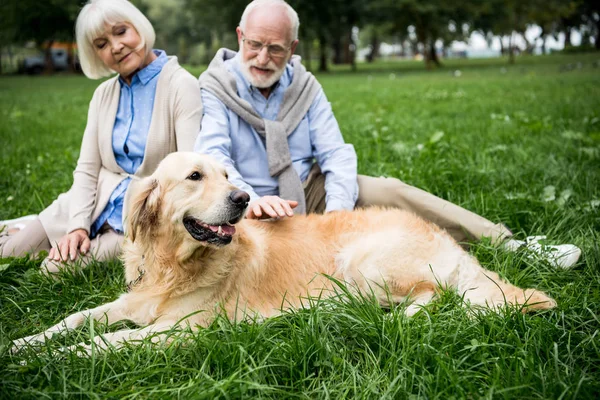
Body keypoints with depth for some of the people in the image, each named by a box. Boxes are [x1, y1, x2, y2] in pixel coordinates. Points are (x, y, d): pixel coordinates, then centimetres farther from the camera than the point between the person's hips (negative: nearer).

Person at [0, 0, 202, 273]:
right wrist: (78, 226, -10)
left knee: (56, 267, -21)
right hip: (97, 207, 5)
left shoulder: (181, 86, -10)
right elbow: (87, 169, 7)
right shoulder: (104, 94, 10)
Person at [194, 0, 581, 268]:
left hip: (310, 191, 3)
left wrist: (338, 208, -23)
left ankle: (507, 244, -14)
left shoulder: (304, 86, 2)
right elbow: (212, 159, -24)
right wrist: (251, 201, -44)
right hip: (250, 208, -3)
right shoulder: (214, 90, -10)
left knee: (390, 190, -16)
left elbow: (336, 154, -4)